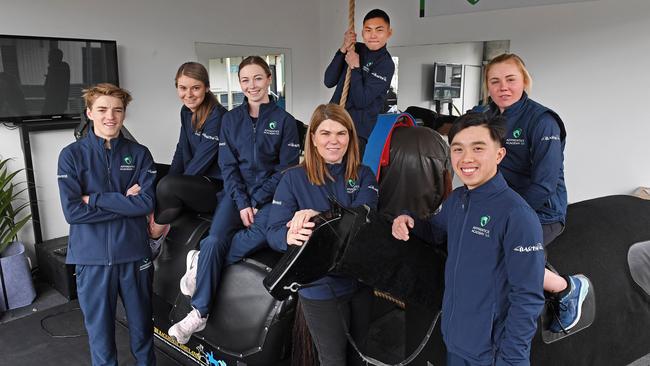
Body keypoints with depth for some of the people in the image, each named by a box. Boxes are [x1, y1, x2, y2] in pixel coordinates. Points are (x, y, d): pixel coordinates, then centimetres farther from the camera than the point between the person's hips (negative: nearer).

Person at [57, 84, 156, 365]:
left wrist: (94, 199, -13)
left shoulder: (139, 154, 2)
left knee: (142, 326, 14)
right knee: (100, 329, 11)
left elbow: (147, 203, -10)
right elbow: (72, 211, -11)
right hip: (92, 256, -1)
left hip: (135, 253, 1)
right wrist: (125, 202, -12)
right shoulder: (71, 155, -2)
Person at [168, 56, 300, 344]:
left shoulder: (284, 120, 1)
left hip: (270, 195, -2)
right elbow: (228, 166, 3)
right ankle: (199, 313, -10)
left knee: (264, 233, -33)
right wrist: (242, 203, -11)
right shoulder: (231, 119, 8)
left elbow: (287, 168, -3)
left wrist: (256, 201, -11)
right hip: (237, 193, 2)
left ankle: (203, 260, -14)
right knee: (214, 240, -23)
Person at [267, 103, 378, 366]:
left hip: (362, 280, 3)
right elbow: (274, 233, -12)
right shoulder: (294, 178, -6)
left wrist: (318, 216, -33)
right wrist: (290, 237, -36)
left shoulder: (364, 175, -1)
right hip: (320, 286, -2)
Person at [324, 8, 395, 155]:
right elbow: (329, 81, -2)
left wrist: (355, 67, -16)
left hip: (358, 130, -6)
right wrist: (343, 50, -10)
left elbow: (361, 101, -17)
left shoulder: (385, 64, -10)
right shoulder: (356, 49, 7)